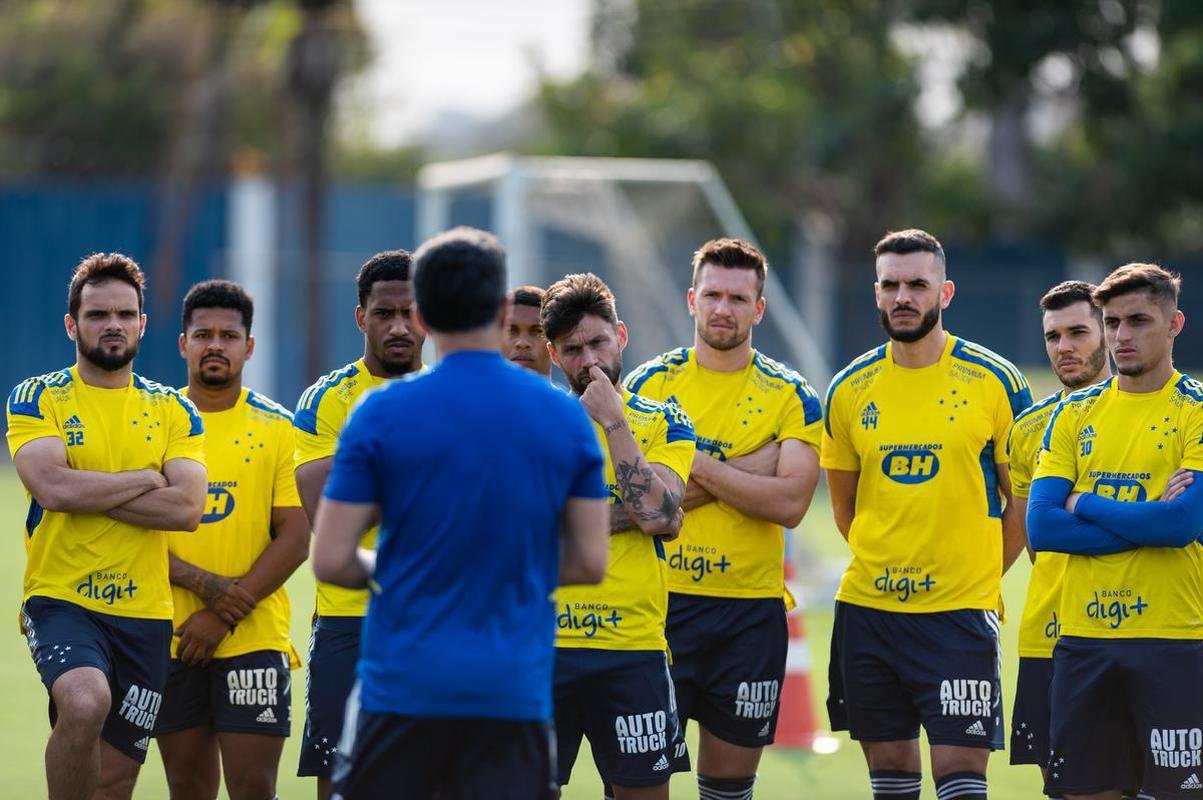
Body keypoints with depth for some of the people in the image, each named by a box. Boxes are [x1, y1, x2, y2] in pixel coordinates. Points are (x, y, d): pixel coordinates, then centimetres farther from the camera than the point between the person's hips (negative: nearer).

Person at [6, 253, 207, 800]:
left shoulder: (174, 412, 10)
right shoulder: (37, 399, 2)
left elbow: (187, 509, -5)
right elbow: (53, 487, -15)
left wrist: (86, 493, -10)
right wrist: (146, 478, -5)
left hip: (145, 611, 4)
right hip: (60, 599, -3)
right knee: (85, 702, -34)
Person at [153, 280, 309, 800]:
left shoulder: (277, 427, 3)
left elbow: (295, 539, -3)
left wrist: (225, 616, -12)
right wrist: (204, 584, -14)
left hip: (253, 638, -2)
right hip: (171, 637, 2)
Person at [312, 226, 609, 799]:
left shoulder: (382, 413, -5)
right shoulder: (566, 416, 2)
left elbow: (330, 561, -5)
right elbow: (590, 563, 4)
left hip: (404, 685, -1)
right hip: (516, 692, 1)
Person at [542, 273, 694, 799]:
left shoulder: (662, 423, 7)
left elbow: (654, 512, -11)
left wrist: (612, 420, -10)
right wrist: (623, 516, -13)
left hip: (634, 645, 0)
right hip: (541, 643, 0)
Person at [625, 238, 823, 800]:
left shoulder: (790, 396, 2)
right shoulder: (651, 383, 3)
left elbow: (790, 503, -11)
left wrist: (696, 464, -13)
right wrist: (744, 470, -14)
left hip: (750, 609, 1)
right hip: (661, 601, 0)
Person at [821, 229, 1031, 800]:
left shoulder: (995, 382, -3)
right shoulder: (850, 389, 5)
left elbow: (1024, 499, 3)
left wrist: (979, 575, 4)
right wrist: (884, 565, 12)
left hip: (960, 611, -3)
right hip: (867, 608, 3)